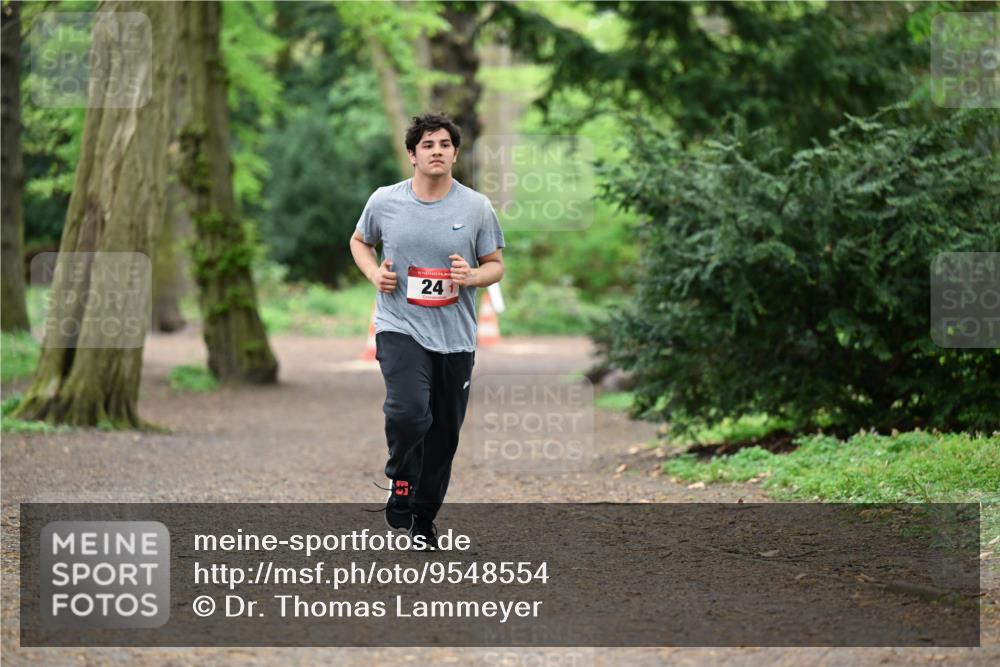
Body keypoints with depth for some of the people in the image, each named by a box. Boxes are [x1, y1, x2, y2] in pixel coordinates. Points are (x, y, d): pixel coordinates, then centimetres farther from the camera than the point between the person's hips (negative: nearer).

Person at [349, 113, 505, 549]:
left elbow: (496, 265, 8)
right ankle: (399, 481, 3)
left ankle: (424, 519, 26)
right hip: (400, 328, -2)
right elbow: (359, 241, 17)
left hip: (456, 336, 2)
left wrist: (472, 276, -14)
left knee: (444, 435, 8)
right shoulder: (384, 201, -1)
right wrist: (374, 273, -3)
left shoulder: (476, 207, 0)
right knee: (408, 412, -26)